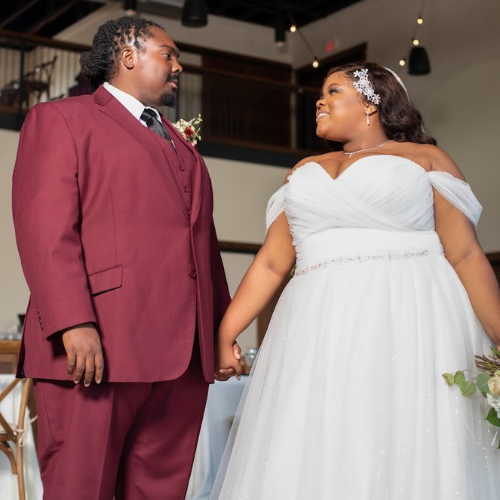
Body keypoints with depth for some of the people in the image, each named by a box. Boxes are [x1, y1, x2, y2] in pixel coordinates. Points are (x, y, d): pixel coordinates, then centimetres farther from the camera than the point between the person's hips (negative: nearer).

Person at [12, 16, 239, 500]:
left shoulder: (181, 145, 28)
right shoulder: (60, 119, 6)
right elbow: (46, 228, -8)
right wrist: (73, 324, -19)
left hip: (184, 354, 7)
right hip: (96, 350, -6)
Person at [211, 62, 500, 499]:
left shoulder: (427, 159, 8)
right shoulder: (305, 171, 20)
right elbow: (271, 263, 15)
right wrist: (225, 333, 6)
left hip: (411, 330, -3)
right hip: (319, 335, 4)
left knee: (409, 461, -5)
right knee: (314, 464, 1)